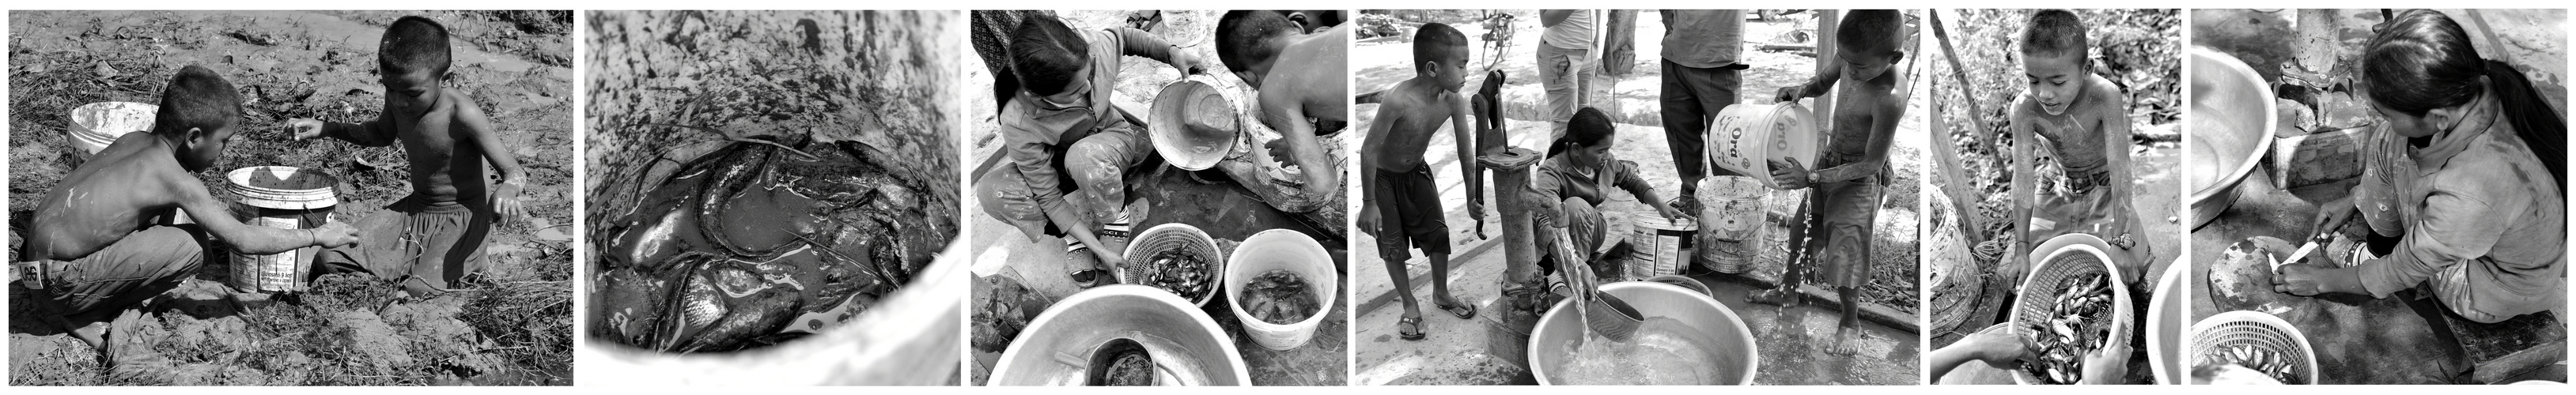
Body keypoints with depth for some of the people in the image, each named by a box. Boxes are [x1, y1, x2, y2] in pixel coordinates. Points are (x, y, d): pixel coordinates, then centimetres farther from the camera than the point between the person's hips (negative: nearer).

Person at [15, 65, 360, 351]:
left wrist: (219, 210, 25)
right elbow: (243, 241, -16)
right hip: (61, 284, -9)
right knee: (192, 246, -18)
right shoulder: (175, 180, -17)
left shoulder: (133, 140, 6)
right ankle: (86, 318, -4)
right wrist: (316, 236, -7)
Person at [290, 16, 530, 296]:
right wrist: (327, 129, 8)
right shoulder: (397, 98, -6)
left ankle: (467, 264, 3)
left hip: (463, 217, -7)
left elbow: (515, 173, -23)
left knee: (419, 289, -30)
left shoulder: (461, 113, -27)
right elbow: (382, 134, 21)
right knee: (329, 257, -6)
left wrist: (507, 190, -48)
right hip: (414, 209, 7)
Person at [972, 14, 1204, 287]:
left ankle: (1117, 219, -9)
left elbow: (1124, 36, -4)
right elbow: (1049, 199, -29)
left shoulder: (1096, 48, -33)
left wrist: (1172, 53, -17)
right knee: (992, 191, -30)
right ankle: (1076, 237, -16)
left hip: (1115, 138, 1)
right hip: (1063, 169, -1)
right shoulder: (1019, 126, -38)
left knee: (1084, 155, -39)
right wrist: (1098, 250, -31)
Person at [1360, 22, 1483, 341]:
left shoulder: (1454, 100, -21)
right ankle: (1410, 305, 23)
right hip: (1383, 176, -5)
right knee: (1393, 243, 4)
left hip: (1417, 171, 5)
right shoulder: (1399, 101, -38)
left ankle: (1441, 294, 32)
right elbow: (1369, 150, -29)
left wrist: (1472, 197, -1)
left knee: (1438, 233, 9)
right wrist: (1369, 204, -23)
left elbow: (1466, 150, -7)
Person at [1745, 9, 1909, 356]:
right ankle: (1788, 290, 45)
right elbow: (1824, 81, 6)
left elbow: (1872, 164, -27)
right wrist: (1801, 90, -17)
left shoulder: (1889, 100, -37)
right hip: (1829, 157, 7)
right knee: (1803, 229, 22)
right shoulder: (1853, 55, -18)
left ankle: (1851, 322, 21)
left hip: (1859, 176, -7)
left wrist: (1812, 177, -28)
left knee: (1844, 251, -3)